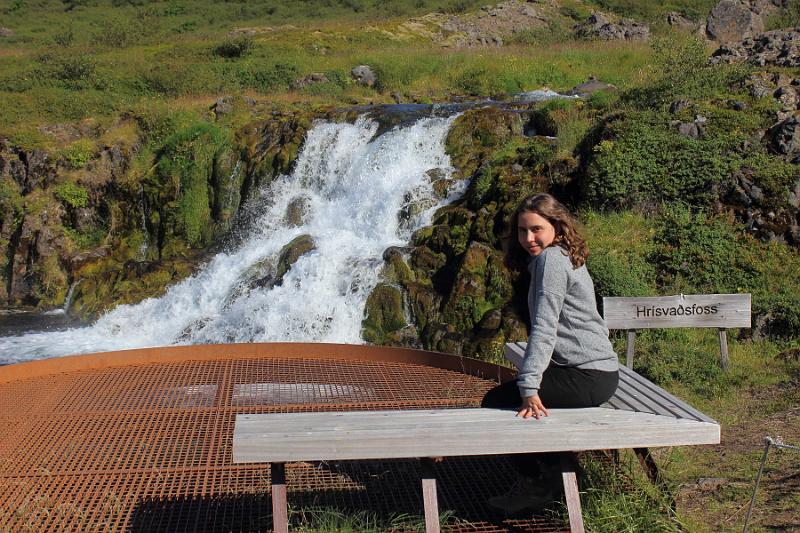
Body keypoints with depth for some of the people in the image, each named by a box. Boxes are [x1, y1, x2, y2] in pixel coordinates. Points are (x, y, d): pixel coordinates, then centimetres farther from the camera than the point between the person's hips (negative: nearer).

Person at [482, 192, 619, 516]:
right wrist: (532, 382, 17)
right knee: (505, 392, 21)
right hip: (597, 372, 11)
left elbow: (544, 328, -22)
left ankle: (537, 486, 3)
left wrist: (529, 387, -25)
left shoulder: (550, 259, -14)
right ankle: (543, 480, 22)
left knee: (495, 402, -6)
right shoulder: (567, 258, 17)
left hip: (587, 376, -11)